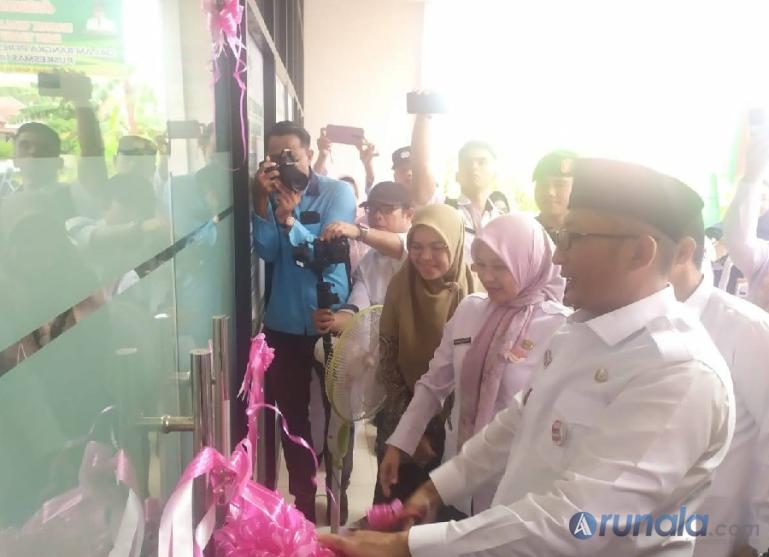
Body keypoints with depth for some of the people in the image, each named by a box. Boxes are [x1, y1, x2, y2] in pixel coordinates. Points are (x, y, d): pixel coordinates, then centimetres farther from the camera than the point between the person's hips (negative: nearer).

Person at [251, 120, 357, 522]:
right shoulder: (272, 196, 6)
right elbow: (267, 253, -6)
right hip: (283, 322, 4)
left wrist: (290, 219, -27)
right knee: (290, 412, 12)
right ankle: (302, 496, 30)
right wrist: (261, 200, -15)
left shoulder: (337, 192, -5)